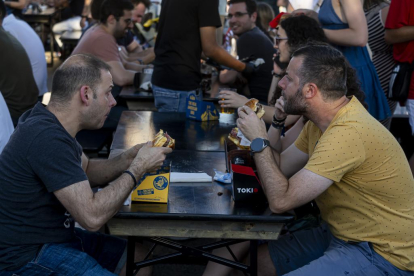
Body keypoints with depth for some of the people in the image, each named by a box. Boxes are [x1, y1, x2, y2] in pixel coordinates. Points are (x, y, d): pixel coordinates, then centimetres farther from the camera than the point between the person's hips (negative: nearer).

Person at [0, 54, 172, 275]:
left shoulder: (49, 122, 2)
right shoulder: (47, 138, -28)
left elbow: (87, 172, 14)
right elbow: (92, 216, -29)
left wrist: (130, 157, -2)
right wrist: (138, 168, -18)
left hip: (57, 236, 10)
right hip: (27, 257, -10)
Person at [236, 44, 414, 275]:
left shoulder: (347, 132, -29)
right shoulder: (321, 122, 3)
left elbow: (280, 200, -28)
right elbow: (279, 168, 7)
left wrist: (259, 140, -17)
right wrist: (278, 122, -4)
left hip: (382, 254, -9)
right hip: (341, 234, 9)